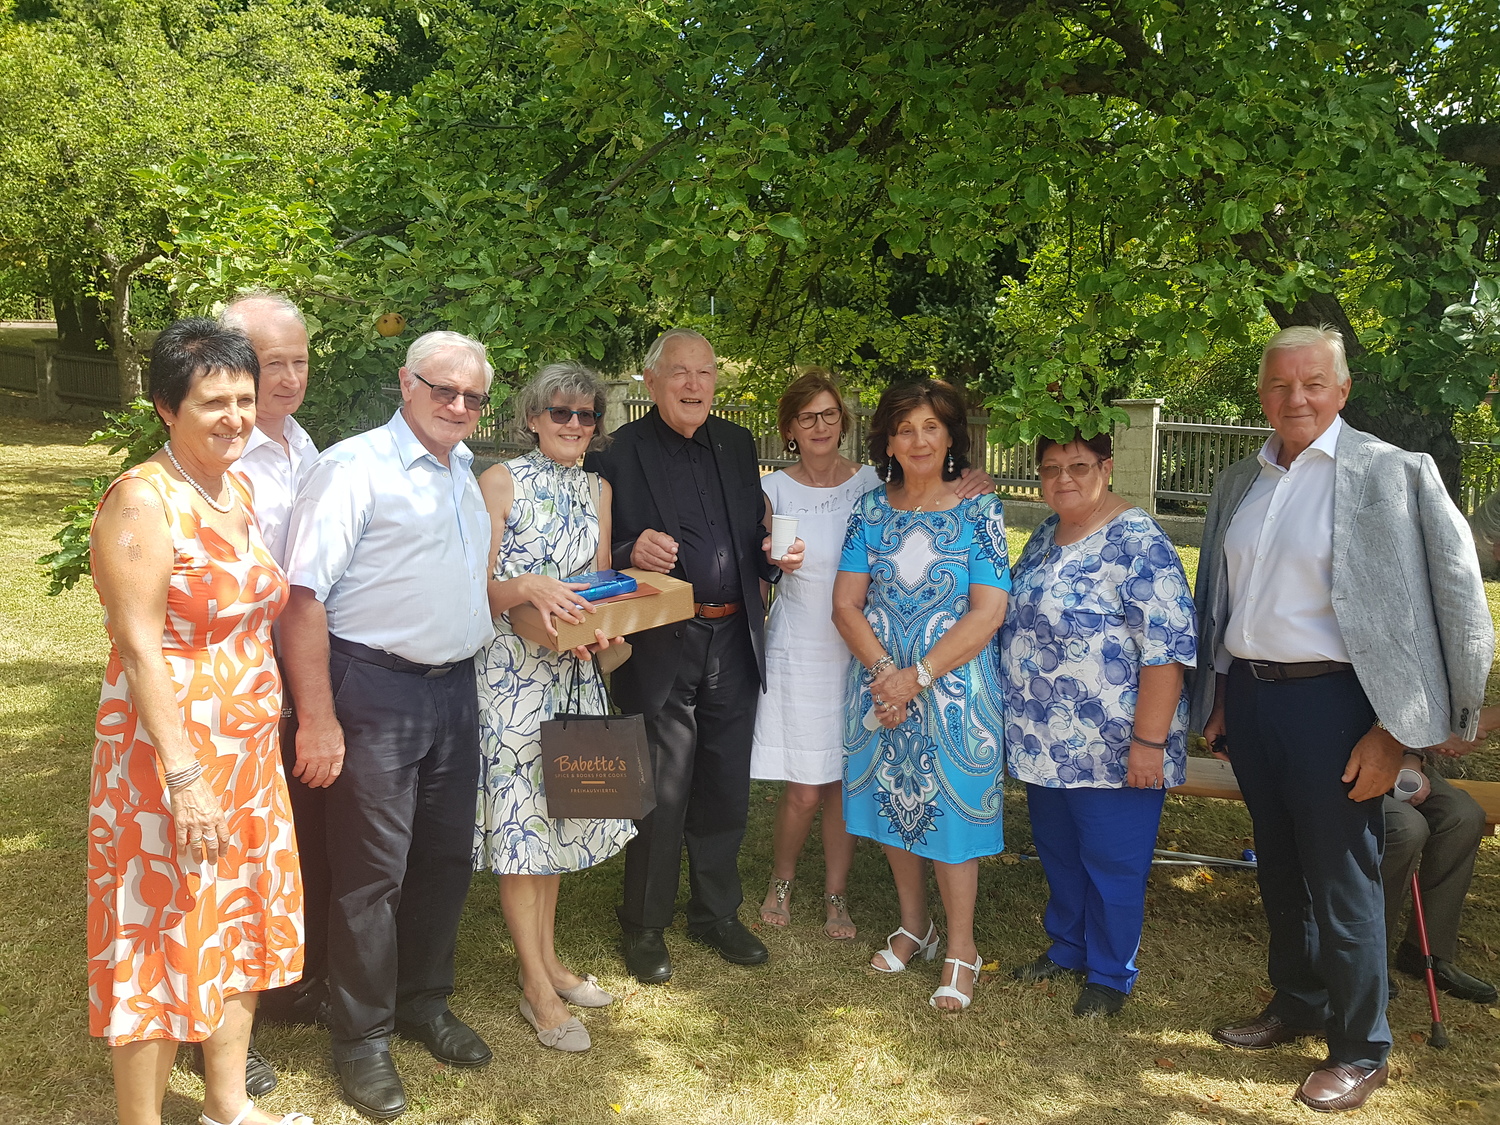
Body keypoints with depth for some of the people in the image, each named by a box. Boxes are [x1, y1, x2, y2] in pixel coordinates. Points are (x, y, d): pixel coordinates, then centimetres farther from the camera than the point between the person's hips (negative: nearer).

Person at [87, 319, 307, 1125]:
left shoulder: (239, 492, 8)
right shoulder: (142, 500, -15)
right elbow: (139, 648, -19)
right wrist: (185, 776, -22)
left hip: (248, 756, 8)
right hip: (169, 758, -8)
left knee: (240, 931, 17)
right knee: (162, 944, 5)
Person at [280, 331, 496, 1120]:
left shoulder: (464, 473, 14)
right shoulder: (355, 467, -11)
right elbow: (303, 594, -17)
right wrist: (317, 719, -20)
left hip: (454, 691, 8)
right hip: (376, 691, -7)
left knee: (446, 857, 15)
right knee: (371, 870, 2)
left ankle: (423, 1005, 35)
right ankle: (361, 1039, 20)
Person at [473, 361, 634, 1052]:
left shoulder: (598, 490, 12)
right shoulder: (500, 482, -4)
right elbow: (478, 590, -8)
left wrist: (601, 627, -7)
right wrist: (529, 588, -26)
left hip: (575, 671, 6)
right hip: (510, 668, -5)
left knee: (556, 811, 13)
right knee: (519, 814, -1)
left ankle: (547, 958, 27)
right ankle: (537, 989, 9)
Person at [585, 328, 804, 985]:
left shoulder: (737, 445, 10)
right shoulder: (617, 455, -6)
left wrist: (773, 555, -3)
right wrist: (631, 555, -26)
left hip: (733, 642, 5)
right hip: (659, 647, -5)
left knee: (726, 790, 15)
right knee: (661, 795, 4)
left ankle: (716, 914, 34)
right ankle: (644, 926, 24)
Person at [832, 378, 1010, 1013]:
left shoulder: (979, 514, -5)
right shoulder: (870, 511, 3)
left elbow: (987, 614, -11)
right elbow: (846, 604, -1)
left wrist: (918, 676, -17)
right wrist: (885, 670, -15)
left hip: (953, 689, -3)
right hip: (880, 683, 3)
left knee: (949, 810, 2)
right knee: (893, 805, 13)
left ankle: (960, 950, 17)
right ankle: (913, 926, 32)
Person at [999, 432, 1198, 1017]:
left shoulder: (1138, 541, -17)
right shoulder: (1048, 532, 8)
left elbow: (1167, 646, -21)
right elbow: (1017, 614, 21)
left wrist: (1149, 742, -22)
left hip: (1111, 747, -7)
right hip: (1045, 743, 7)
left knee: (1111, 863, 7)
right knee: (1057, 851, 19)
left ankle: (1110, 975, 24)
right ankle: (1067, 948, 38)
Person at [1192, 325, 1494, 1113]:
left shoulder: (1391, 474, -10)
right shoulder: (1238, 484, 8)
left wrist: (1394, 730, -13)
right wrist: (1216, 701, 15)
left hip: (1328, 700, -5)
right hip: (1248, 693, 6)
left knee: (1341, 884, 5)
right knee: (1278, 869, 19)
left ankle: (1361, 1052, 24)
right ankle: (1295, 1005, 39)